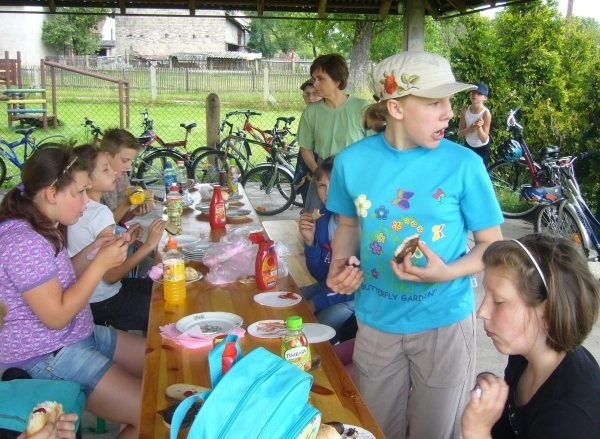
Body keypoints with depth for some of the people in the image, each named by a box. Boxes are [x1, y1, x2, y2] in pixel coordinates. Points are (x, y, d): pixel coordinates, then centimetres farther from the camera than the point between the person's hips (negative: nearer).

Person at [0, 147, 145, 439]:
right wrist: (100, 264, -19)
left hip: (79, 335, 10)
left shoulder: (40, 228, 8)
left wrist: (90, 252, 5)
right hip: (45, 360, -10)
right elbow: (56, 316, -23)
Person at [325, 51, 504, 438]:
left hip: (444, 323, -2)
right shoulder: (352, 161, -8)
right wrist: (339, 266, -8)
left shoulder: (464, 164, -14)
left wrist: (447, 272, -24)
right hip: (376, 323, 2)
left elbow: (491, 245, -6)